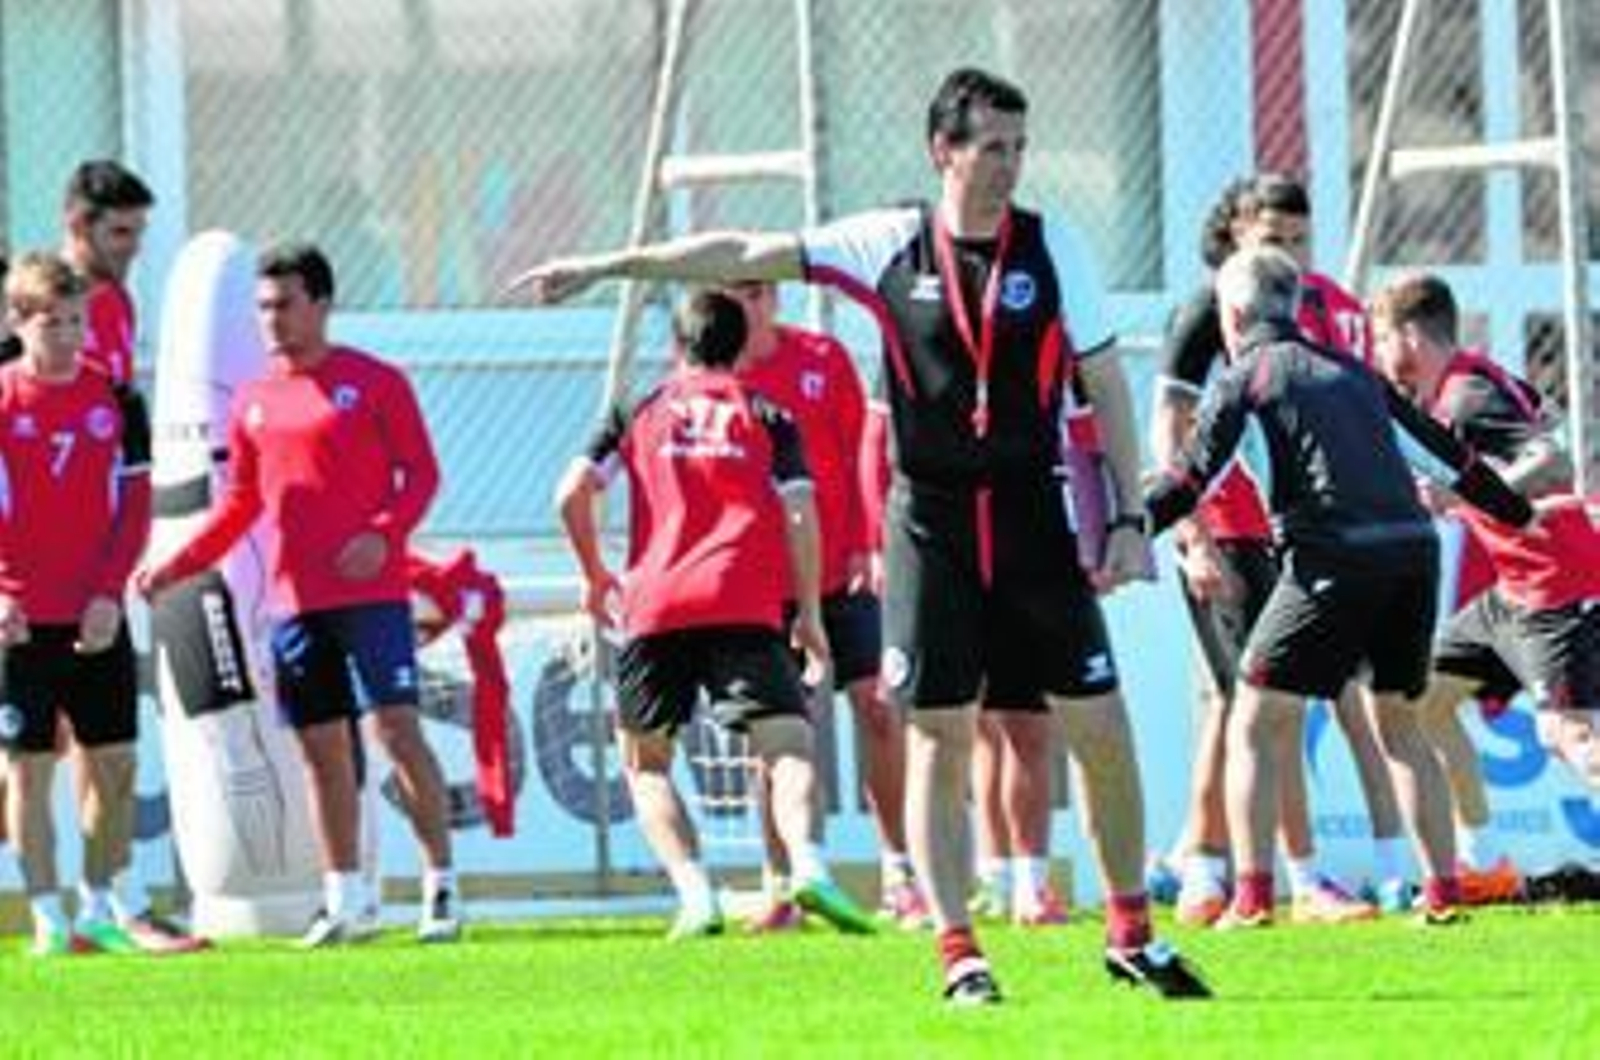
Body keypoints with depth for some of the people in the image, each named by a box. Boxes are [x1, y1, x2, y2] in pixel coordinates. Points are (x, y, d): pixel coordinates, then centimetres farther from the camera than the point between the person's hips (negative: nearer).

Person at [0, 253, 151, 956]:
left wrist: (110, 594, -9)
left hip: (98, 621, 3)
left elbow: (135, 504, 4)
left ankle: (99, 909, 15)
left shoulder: (117, 400, 4)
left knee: (115, 765, 3)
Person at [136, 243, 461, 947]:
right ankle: (346, 900, 14)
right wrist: (177, 567, 9)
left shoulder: (374, 382, 0)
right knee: (321, 749, 6)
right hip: (296, 600, 5)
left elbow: (421, 472, -2)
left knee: (396, 730, -13)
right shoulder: (254, 403, 13)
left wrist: (385, 533, -20)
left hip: (371, 591, -5)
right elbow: (240, 505, 19)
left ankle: (441, 884, -8)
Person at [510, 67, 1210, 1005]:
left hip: (1033, 520, 0)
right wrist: (609, 266, -2)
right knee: (939, 740, -2)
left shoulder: (1052, 247, -1)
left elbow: (1107, 383, 2)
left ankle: (1132, 935, 13)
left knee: (1100, 726, -1)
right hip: (931, 522, 0)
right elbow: (743, 256, 0)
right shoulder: (890, 244, -1)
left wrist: (1131, 520, -3)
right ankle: (959, 954, 2)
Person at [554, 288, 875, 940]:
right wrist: (809, 613, 9)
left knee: (643, 758, 15)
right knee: (789, 747, -8)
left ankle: (695, 894, -4)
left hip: (655, 603, 1)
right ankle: (809, 867, -37)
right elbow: (800, 514, 4)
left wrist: (595, 576, 22)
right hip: (747, 607, -1)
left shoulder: (639, 411, 17)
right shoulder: (766, 417, 14)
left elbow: (571, 494, 8)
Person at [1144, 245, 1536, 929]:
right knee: (1398, 723, 22)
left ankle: (1252, 898, -7)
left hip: (1336, 559, -6)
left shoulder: (1246, 377, 7)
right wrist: (1518, 513, 42)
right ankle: (1444, 890, 15)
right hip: (1414, 551, 6)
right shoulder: (1351, 372, 24)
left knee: (1254, 725, 2)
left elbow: (1190, 481, 1)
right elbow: (1443, 451, 30)